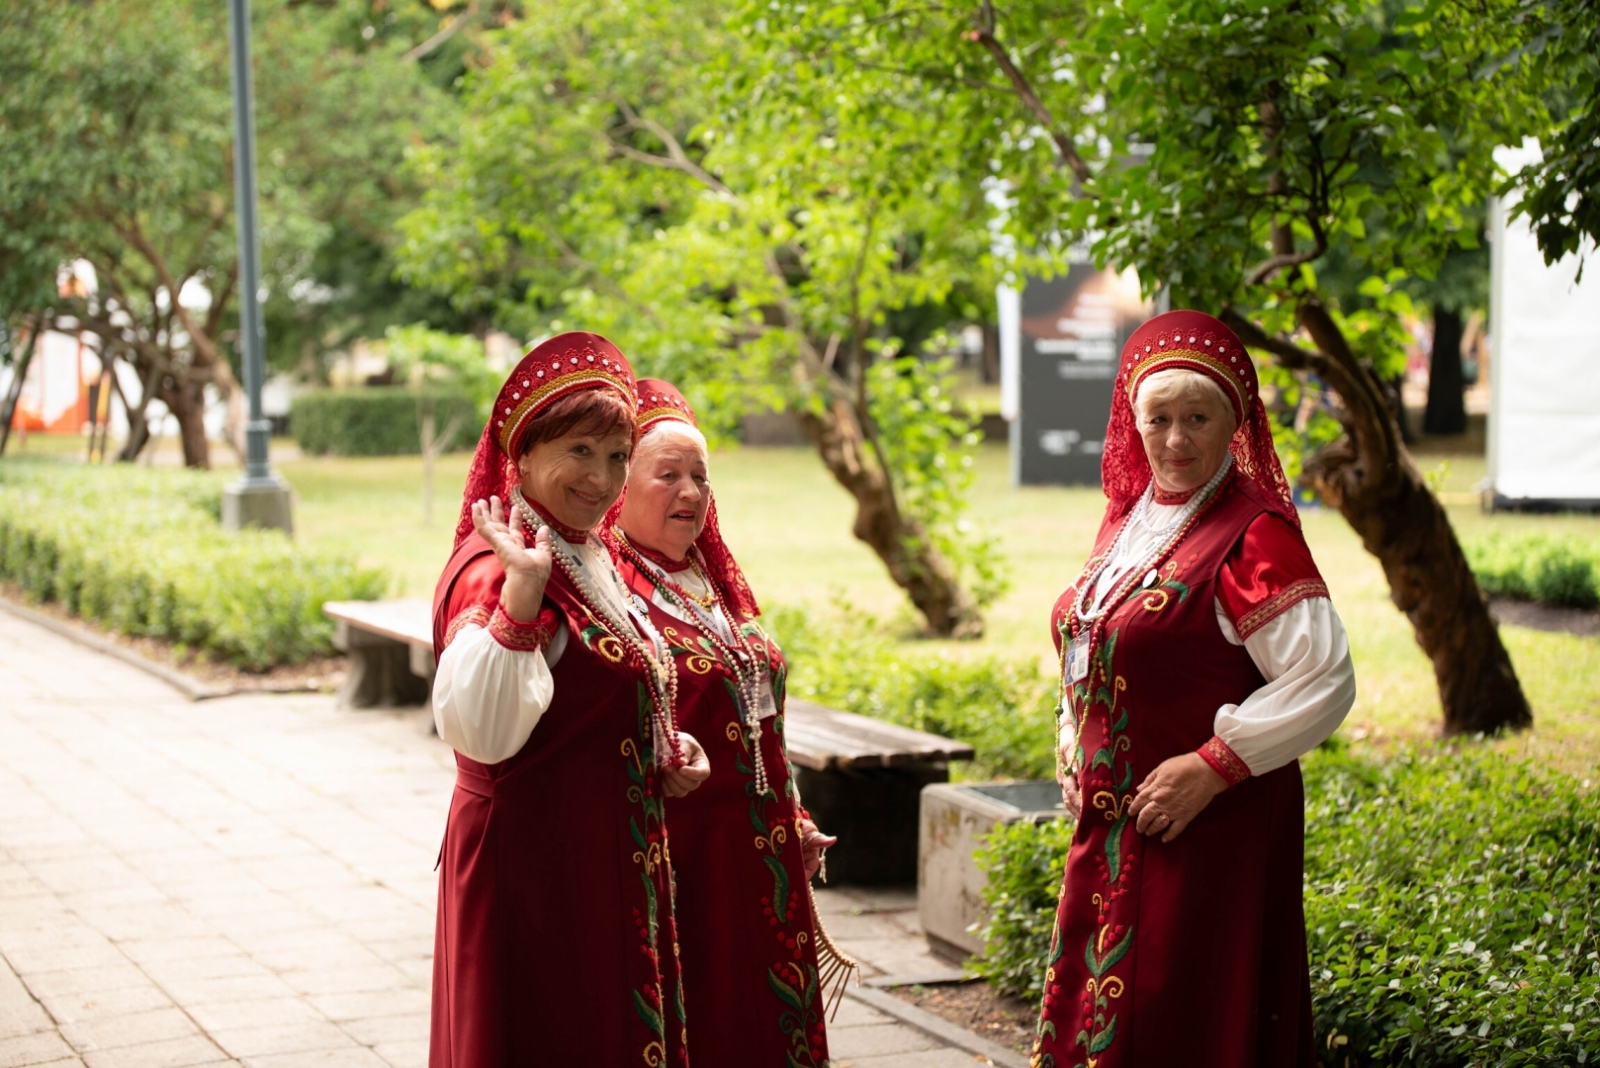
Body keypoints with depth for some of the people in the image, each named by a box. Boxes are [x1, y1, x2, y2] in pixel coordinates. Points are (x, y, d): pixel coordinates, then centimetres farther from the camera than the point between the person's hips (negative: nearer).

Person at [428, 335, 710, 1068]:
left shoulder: (591, 559, 11)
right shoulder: (494, 568, -18)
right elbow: (481, 732, -32)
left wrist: (664, 746, 6)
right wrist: (520, 589, -37)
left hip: (609, 862, 9)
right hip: (533, 862, -9)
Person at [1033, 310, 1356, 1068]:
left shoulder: (1255, 534, -14)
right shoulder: (1126, 518, 10)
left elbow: (1324, 683, -20)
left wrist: (1212, 765, -20)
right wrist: (1074, 750, 9)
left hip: (1212, 831, -8)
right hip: (1111, 826, 8)